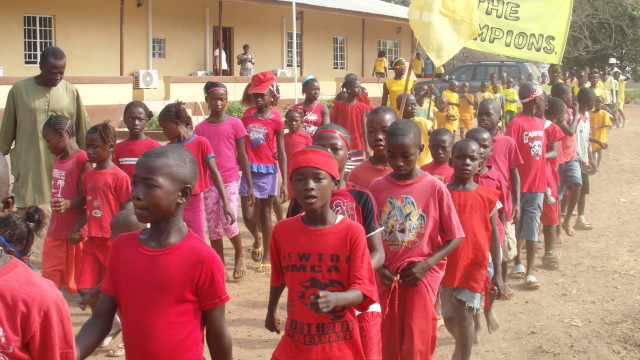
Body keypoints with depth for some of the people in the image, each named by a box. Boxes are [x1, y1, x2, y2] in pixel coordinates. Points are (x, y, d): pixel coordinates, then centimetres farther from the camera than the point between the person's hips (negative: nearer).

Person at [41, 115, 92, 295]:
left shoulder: (82, 161, -15)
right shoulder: (58, 160, 12)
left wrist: (68, 204, -38)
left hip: (74, 232, -8)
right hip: (55, 231, 8)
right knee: (50, 281, 11)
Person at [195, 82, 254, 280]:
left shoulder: (235, 123, -1)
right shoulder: (200, 128, 5)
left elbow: (242, 155, 1)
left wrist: (250, 185, -2)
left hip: (230, 180, -3)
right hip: (208, 182, 3)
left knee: (228, 221, -12)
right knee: (213, 226, 6)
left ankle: (239, 254, 16)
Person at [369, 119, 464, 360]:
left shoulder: (435, 188, -9)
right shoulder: (377, 188, -1)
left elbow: (454, 237, -4)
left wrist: (426, 264, -15)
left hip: (421, 274, -3)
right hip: (387, 277, 3)